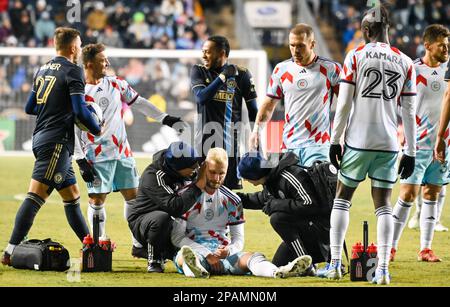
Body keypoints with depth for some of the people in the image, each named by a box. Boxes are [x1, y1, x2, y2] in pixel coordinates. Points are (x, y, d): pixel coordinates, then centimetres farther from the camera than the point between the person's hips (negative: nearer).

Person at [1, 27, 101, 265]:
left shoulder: (42, 70, 16)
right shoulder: (73, 71, -8)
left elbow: (30, 108, 22)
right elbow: (80, 111, -15)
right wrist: (97, 131, 1)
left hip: (41, 137, 9)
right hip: (57, 141, -9)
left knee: (72, 195, 16)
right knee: (36, 195, -14)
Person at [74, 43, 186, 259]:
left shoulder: (116, 84, 7)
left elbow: (139, 103, 18)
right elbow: (73, 130, -7)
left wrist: (165, 119, 15)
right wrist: (81, 161, -12)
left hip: (122, 152, 5)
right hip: (97, 156, -5)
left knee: (133, 196, 6)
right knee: (97, 200, -5)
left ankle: (139, 245, 14)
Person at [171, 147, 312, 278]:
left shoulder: (232, 201, 12)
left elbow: (238, 239, 12)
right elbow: (177, 237, -4)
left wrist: (229, 250, -14)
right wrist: (207, 255, -16)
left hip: (222, 252, 3)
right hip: (195, 251, -3)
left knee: (254, 257, -25)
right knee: (184, 254, -39)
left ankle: (278, 272, -60)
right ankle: (194, 268, -78)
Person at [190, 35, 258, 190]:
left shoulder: (241, 74, 2)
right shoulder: (198, 71, 5)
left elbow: (253, 110, 6)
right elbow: (201, 97, -12)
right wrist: (222, 77, -15)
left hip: (231, 141, -1)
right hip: (205, 140, 1)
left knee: (233, 187, -1)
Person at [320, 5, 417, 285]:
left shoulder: (356, 57, -2)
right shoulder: (405, 63, 4)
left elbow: (344, 104, -4)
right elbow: (409, 113, 5)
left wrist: (335, 140, 4)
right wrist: (411, 153, 10)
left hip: (358, 140, -2)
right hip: (389, 145, 2)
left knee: (342, 198, 13)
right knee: (383, 205, 7)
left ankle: (335, 264, 9)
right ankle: (383, 270, -2)